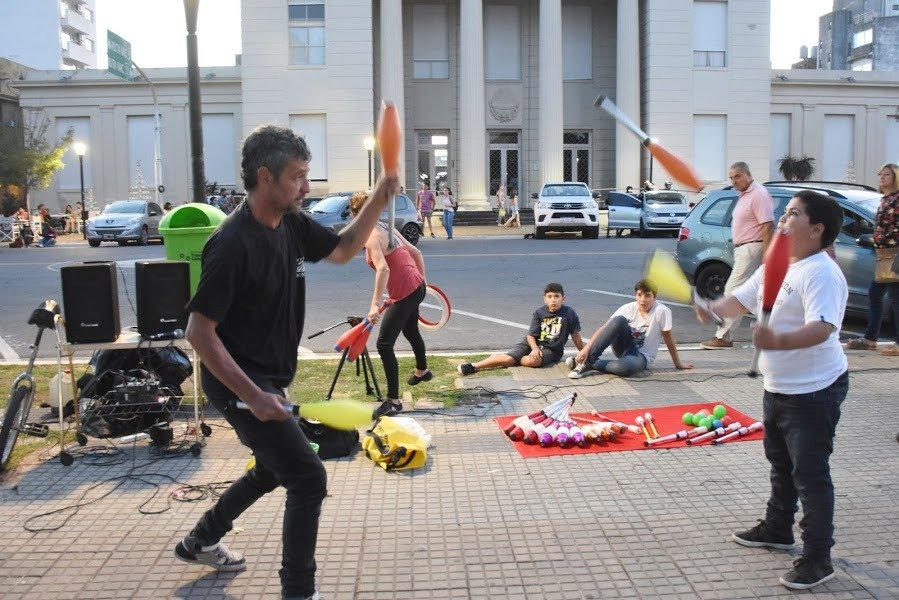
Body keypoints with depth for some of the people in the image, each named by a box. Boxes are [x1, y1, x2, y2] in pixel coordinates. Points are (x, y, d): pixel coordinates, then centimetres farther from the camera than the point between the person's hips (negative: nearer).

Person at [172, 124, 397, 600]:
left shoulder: (291, 225, 0)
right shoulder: (234, 244, -25)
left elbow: (343, 250, 16)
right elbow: (199, 333, -24)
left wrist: (379, 199, 0)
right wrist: (252, 397, -28)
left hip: (267, 378, 10)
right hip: (239, 383, -10)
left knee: (274, 469, 25)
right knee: (308, 477, -10)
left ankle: (199, 542, 45)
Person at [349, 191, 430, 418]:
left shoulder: (370, 236, -18)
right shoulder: (387, 228, 8)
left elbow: (383, 269, -32)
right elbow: (416, 252, 16)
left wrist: (375, 304, -36)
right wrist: (421, 279, 27)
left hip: (404, 294, -10)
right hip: (415, 287, 10)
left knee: (384, 344, -8)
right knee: (411, 331, 32)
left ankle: (393, 401, -5)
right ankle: (422, 371, 59)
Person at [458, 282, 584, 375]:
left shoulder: (569, 313, -11)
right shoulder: (539, 313, -5)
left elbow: (576, 337, -3)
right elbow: (531, 335, -6)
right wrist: (534, 348, -25)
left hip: (552, 350, -1)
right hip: (534, 343, 2)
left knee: (534, 361, -35)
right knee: (509, 357, -22)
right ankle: (474, 366, -19)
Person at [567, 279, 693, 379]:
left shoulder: (661, 311, -18)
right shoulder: (628, 308, -10)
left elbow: (668, 339, -9)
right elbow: (605, 328, -17)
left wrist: (678, 364, 0)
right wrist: (586, 348, -29)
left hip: (641, 356, -2)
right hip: (624, 347, 2)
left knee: (624, 367, -42)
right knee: (619, 320, -31)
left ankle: (590, 364, -17)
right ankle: (588, 358, -27)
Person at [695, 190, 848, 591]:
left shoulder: (821, 273, -22)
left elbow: (821, 329, -35)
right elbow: (739, 300, 12)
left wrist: (779, 341, -53)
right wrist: (713, 309, -9)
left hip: (814, 392, -10)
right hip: (777, 388, 10)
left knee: (810, 474, -1)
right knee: (781, 464, 24)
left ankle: (817, 559, 11)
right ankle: (777, 529, 43)